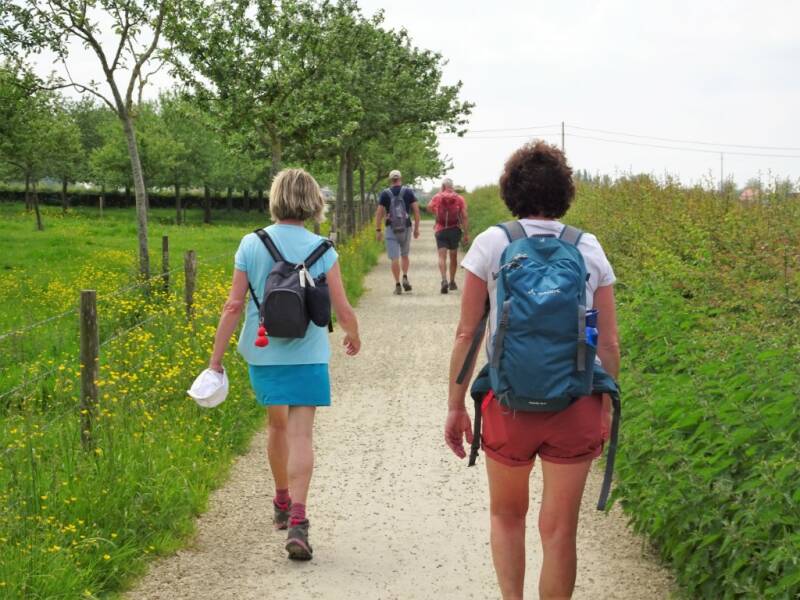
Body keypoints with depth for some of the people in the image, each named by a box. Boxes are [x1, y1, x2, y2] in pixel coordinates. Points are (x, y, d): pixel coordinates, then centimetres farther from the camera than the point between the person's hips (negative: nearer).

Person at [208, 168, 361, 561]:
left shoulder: (251, 245, -4)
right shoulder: (321, 250, -7)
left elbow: (233, 306, -5)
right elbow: (343, 311, -6)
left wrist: (216, 359, 2)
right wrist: (353, 337, 17)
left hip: (263, 352, 3)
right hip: (306, 355, -2)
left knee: (277, 425, 21)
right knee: (300, 434, -3)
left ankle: (282, 503, 37)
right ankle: (297, 521, -15)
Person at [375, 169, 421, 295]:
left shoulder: (385, 194, 0)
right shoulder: (409, 192, 3)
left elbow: (379, 213, -2)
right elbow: (416, 210, -1)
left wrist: (378, 230, 3)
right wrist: (416, 228, 5)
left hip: (391, 228, -2)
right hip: (406, 228, 2)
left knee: (394, 258, -1)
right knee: (405, 255, 19)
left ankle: (397, 285, -5)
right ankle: (405, 277, 1)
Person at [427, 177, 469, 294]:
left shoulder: (437, 198, -3)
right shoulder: (459, 199, -2)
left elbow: (429, 208, 9)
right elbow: (464, 217, -6)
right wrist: (466, 234, -4)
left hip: (440, 231, -1)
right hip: (455, 230, 1)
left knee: (442, 257, -6)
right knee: (453, 257, 16)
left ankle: (444, 280, -26)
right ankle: (452, 282, 25)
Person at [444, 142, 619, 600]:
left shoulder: (491, 244, -2)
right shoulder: (591, 250, 4)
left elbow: (467, 334, -2)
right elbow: (609, 344, 4)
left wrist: (456, 406, 6)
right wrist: (606, 408, 16)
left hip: (509, 403, -1)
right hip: (577, 407, 1)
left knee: (507, 515, 21)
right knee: (559, 531, 9)